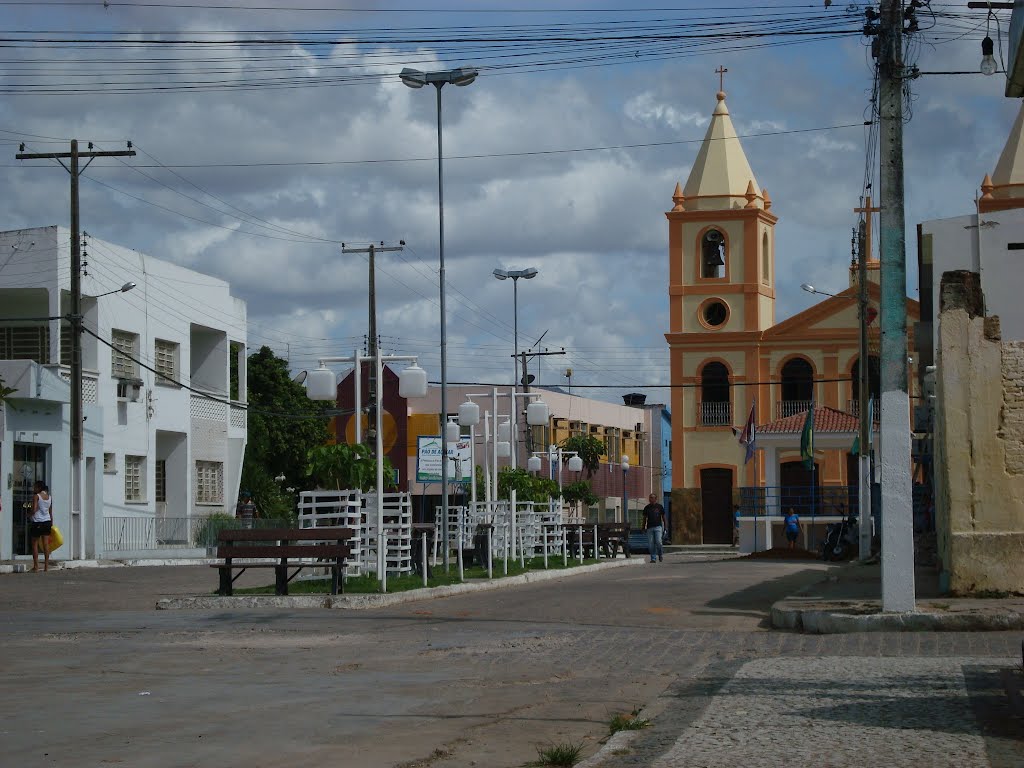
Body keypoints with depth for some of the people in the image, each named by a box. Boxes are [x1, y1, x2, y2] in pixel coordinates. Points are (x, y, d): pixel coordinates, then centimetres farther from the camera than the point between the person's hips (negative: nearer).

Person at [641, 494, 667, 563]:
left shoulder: (659, 507, 6)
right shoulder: (647, 508, 11)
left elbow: (663, 517, 10)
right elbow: (645, 518, 18)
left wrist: (665, 527, 6)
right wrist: (644, 527, 12)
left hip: (658, 527, -3)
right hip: (649, 527, 3)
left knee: (658, 542, -15)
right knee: (650, 544, -3)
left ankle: (661, 554, 9)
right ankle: (653, 558, 6)